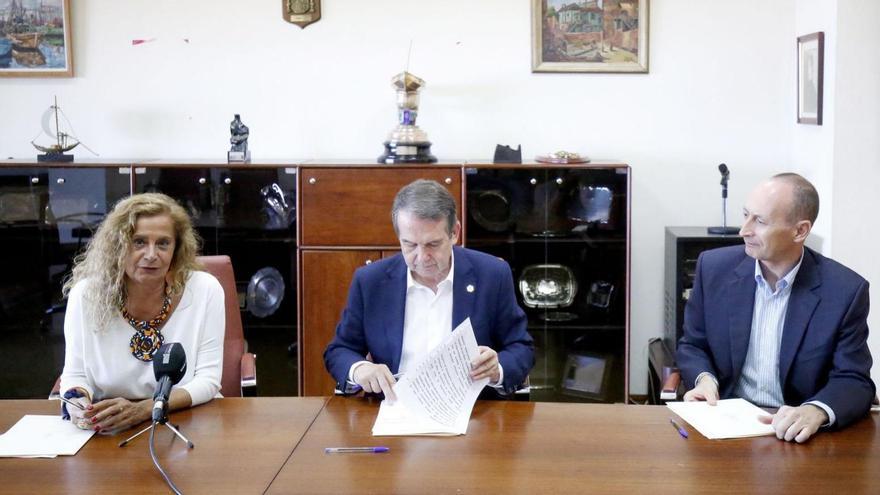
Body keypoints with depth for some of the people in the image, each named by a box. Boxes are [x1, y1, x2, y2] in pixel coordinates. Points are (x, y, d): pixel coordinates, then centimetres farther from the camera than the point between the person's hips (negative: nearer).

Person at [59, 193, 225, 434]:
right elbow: (75, 375, 3)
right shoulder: (86, 294, -5)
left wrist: (142, 409, -23)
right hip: (106, 432, 1)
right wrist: (78, 399, -21)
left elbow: (207, 380, -9)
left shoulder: (205, 291, -9)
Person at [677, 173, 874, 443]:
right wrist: (704, 378, -13)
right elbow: (692, 345, 9)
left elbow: (854, 381, -7)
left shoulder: (845, 290, -9)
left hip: (794, 433, 0)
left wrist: (817, 411, -28)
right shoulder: (715, 267, -3)